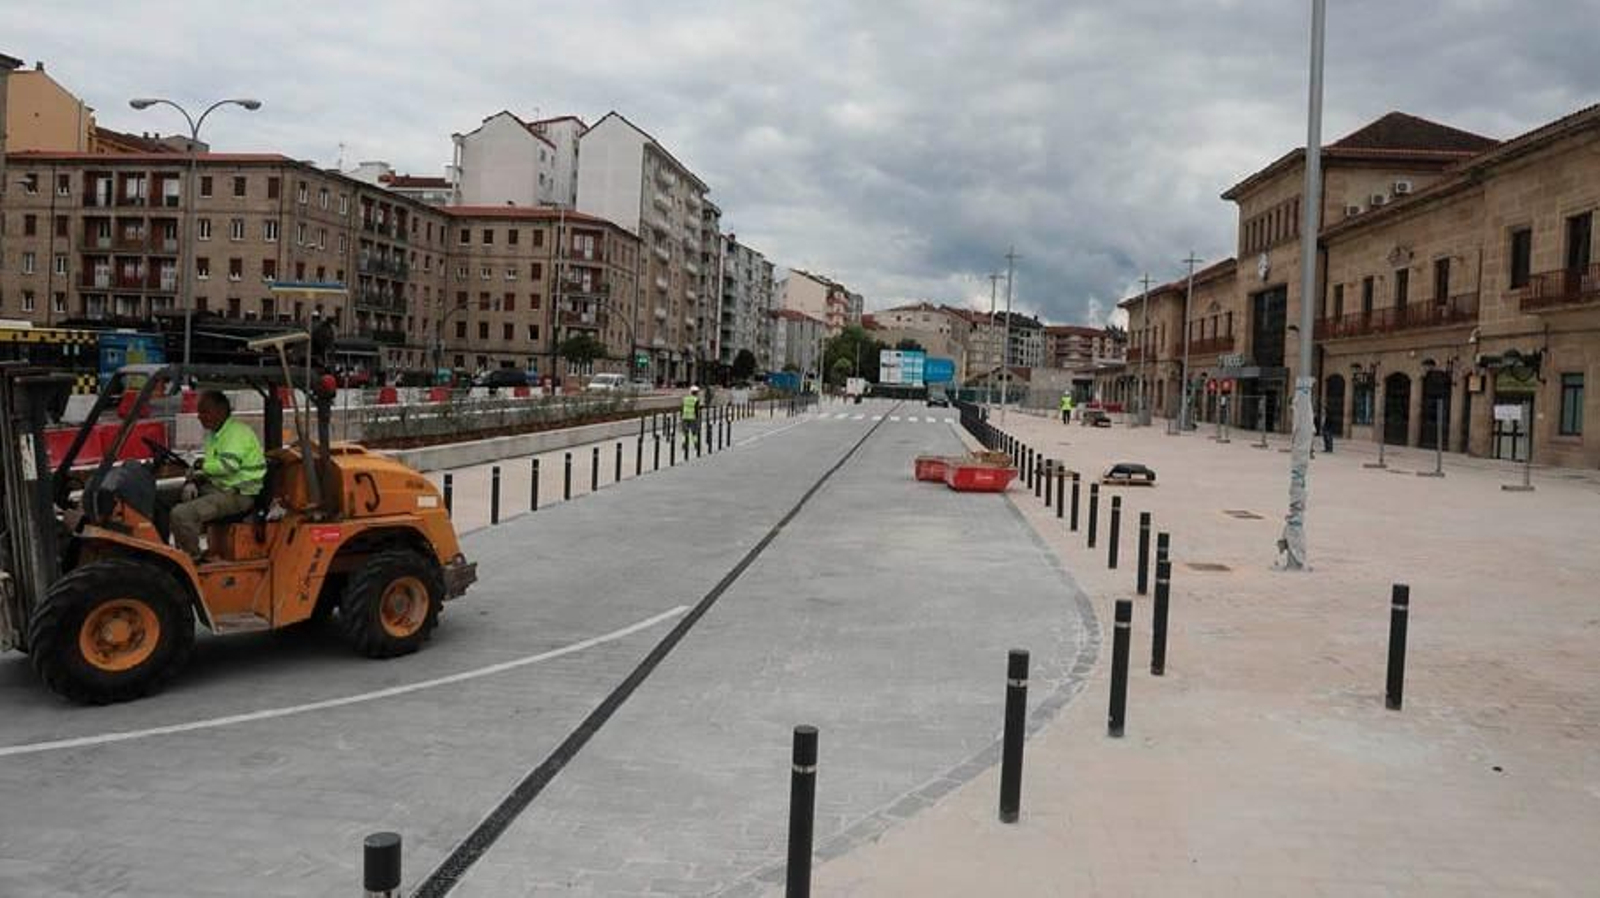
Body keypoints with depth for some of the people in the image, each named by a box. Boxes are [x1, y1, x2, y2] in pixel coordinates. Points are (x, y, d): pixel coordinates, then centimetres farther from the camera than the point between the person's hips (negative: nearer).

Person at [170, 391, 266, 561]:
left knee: (182, 514, -23)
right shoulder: (213, 433, 18)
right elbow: (209, 467, 22)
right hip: (219, 487, 11)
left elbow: (228, 465, -26)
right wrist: (193, 481, 2)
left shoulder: (237, 431, -14)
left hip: (239, 494, -11)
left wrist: (201, 465, -11)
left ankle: (191, 559, -6)